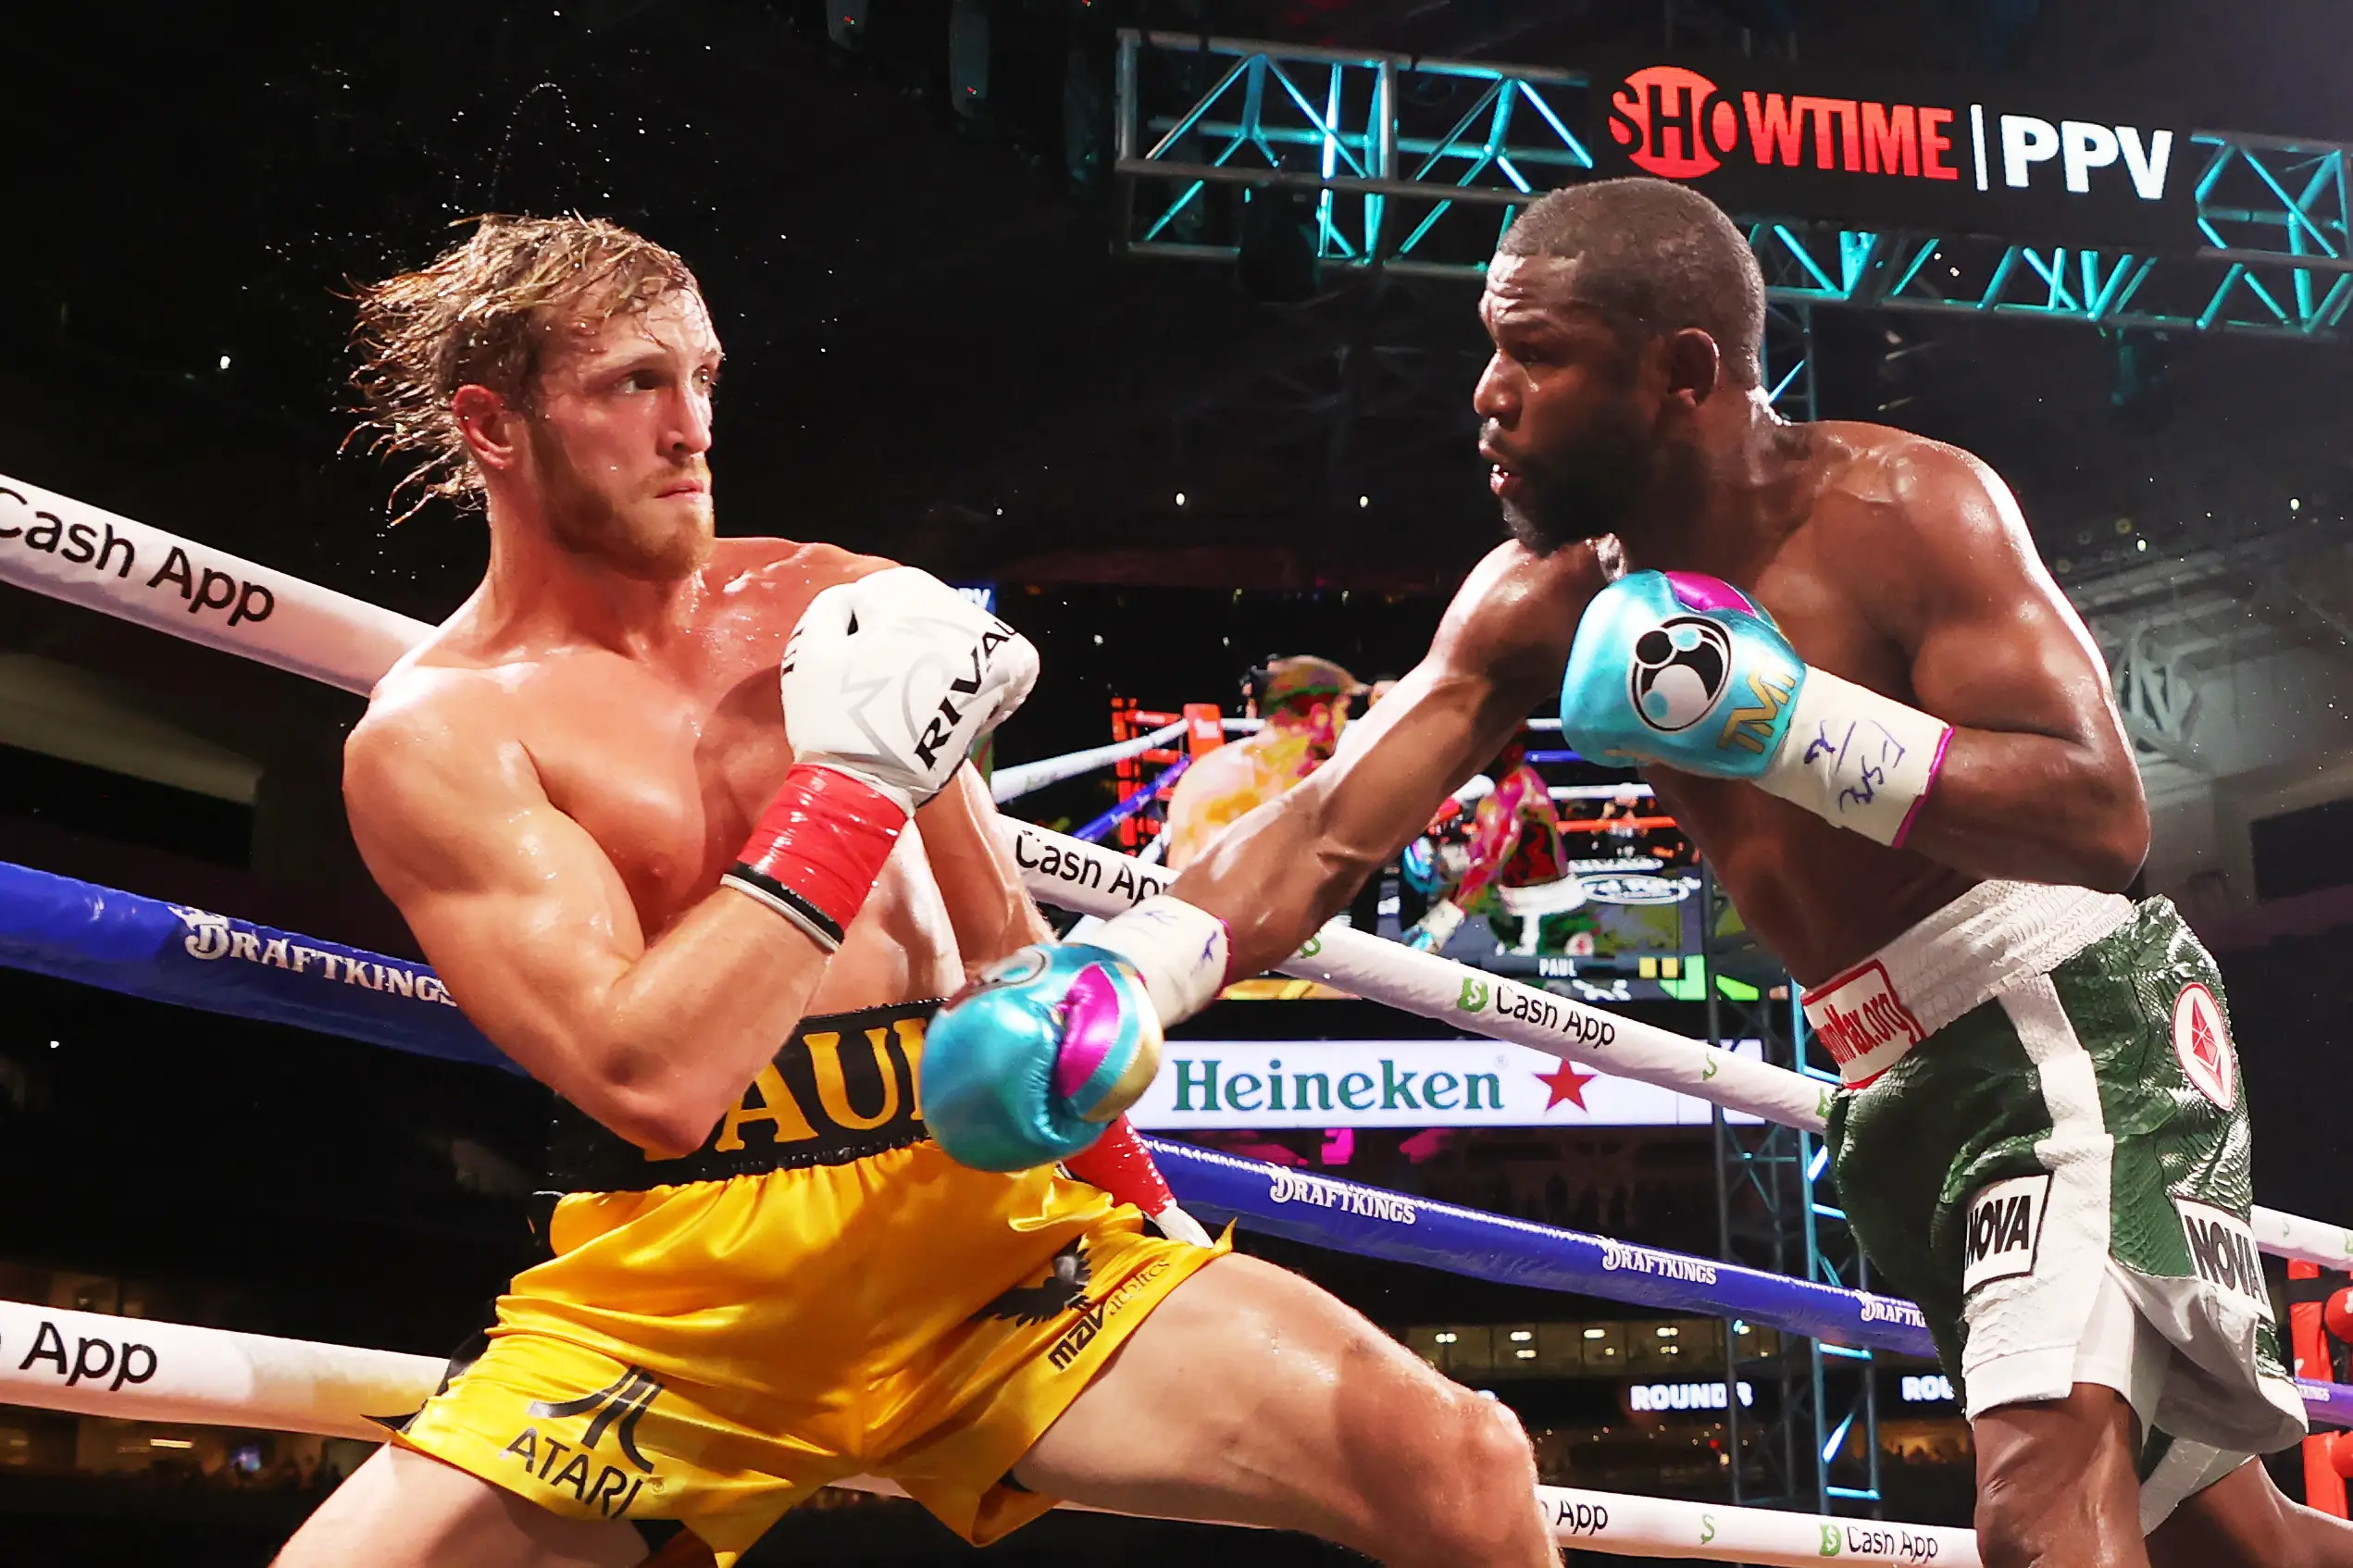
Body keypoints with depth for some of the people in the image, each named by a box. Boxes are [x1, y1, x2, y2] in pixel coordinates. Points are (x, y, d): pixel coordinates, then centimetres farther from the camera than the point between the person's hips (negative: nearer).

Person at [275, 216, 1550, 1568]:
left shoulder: (834, 606, 9)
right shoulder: (437, 733, -4)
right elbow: (649, 1083, -17)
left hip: (975, 1225, 3)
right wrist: (851, 782, -17)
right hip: (679, 1298, -3)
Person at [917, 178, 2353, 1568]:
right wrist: (1112, 976, -23)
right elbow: (1324, 833, -6)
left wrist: (1778, 718, -32)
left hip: (2075, 1021, -6)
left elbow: (2106, 814, -22)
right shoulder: (1539, 605, 2)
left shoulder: (1901, 506, -15)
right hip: (1903, 1093, 7)